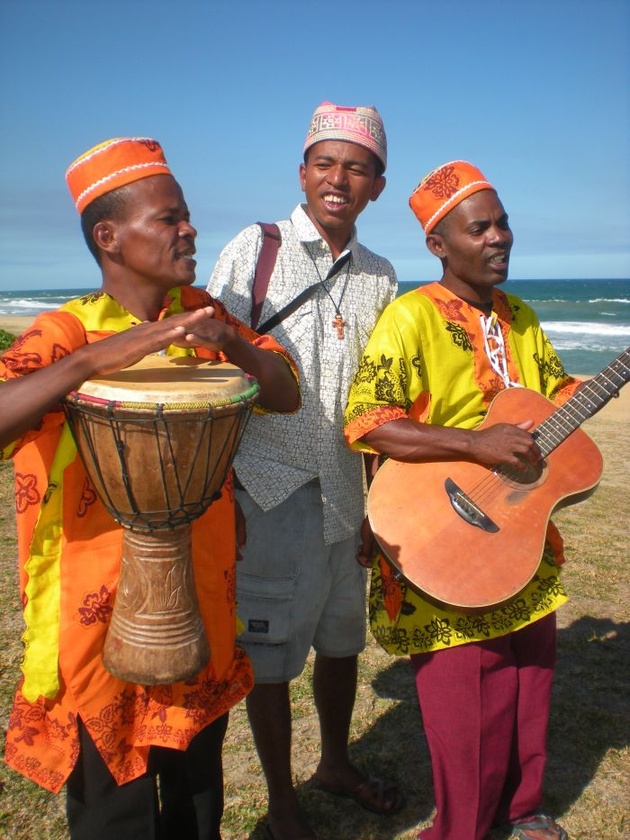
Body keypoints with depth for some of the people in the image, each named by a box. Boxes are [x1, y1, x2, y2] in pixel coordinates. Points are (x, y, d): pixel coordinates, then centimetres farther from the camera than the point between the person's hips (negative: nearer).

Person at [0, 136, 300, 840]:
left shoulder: (202, 313, 2)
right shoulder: (67, 331, -14)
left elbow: (287, 398, -3)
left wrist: (232, 343, -20)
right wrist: (93, 357, -38)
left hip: (201, 609, 5)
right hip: (102, 620, -4)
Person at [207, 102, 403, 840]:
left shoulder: (379, 277, 8)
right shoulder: (255, 249, -5)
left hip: (345, 488, 5)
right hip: (269, 488, -4)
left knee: (342, 639, 18)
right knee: (271, 656, 7)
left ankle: (336, 764, 44)